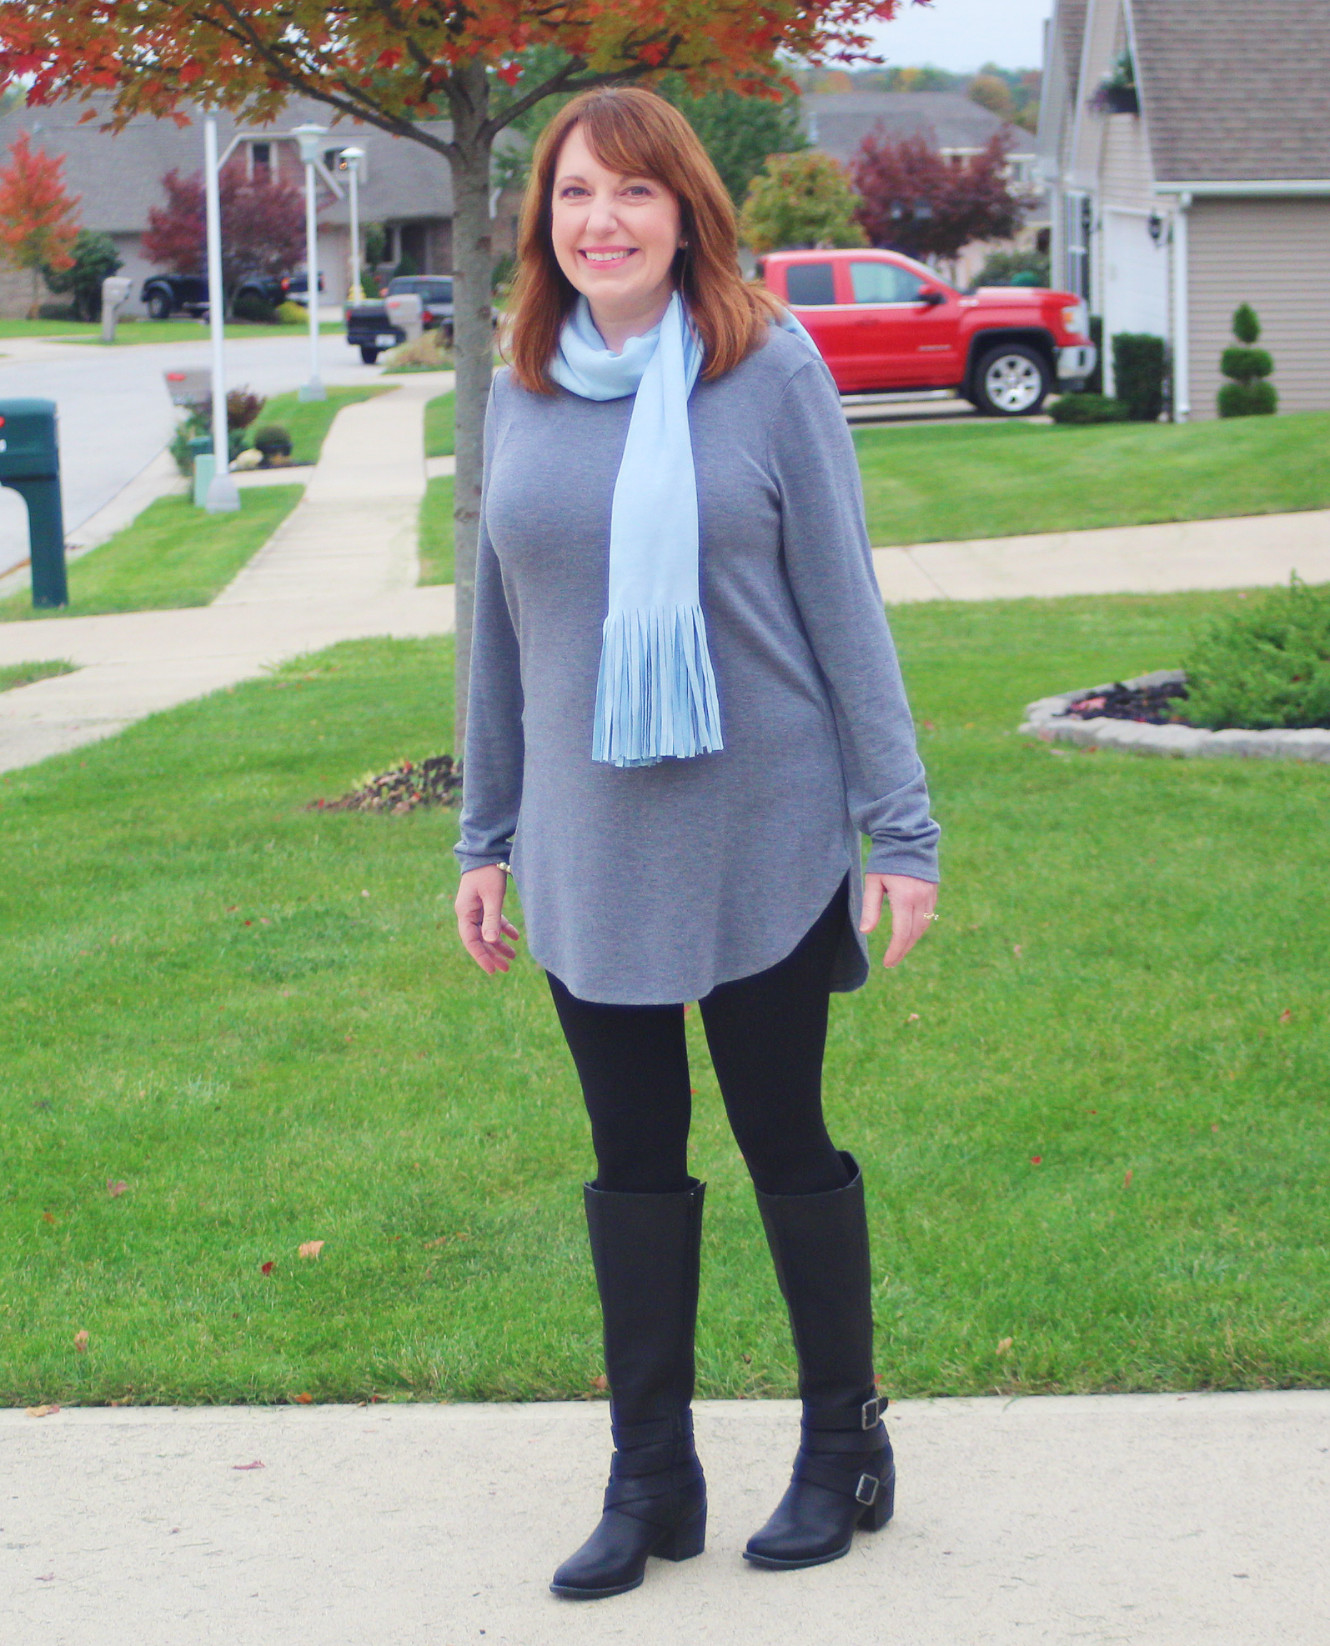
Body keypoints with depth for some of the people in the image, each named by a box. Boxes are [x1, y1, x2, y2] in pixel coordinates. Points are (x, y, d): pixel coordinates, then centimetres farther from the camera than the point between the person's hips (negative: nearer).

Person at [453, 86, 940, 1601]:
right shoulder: (524, 396, 4)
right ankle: (650, 1477, 20)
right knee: (633, 1163, 10)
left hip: (761, 846, -3)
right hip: (589, 859, 4)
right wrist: (483, 840, 11)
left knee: (787, 1146, 8)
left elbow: (843, 605, -5)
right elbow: (501, 630, 12)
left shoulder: (771, 369, -7)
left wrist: (899, 825, -6)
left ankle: (843, 1446, 23)